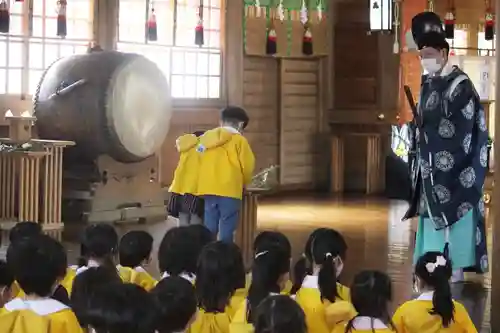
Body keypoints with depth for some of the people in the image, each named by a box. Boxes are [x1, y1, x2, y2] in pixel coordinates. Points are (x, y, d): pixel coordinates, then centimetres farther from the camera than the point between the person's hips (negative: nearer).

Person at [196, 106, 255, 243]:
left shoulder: (206, 137, 13)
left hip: (208, 188, 5)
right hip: (229, 189, -5)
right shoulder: (239, 140, -2)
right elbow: (247, 166, -4)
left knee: (209, 228, 8)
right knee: (226, 229, -2)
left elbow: (199, 162, 10)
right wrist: (244, 183, 15)